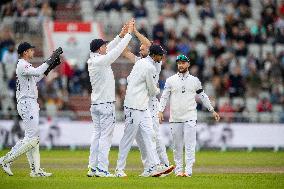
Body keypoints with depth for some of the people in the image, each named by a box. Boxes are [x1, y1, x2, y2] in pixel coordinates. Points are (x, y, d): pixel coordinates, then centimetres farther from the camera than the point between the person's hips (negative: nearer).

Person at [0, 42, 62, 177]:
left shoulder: (25, 65, 18)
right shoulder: (22, 65, -14)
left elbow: (36, 78, 26)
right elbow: (37, 72, -29)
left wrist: (51, 66, 19)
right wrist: (50, 60, -24)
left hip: (31, 104, 11)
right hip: (27, 104, -11)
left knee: (33, 138, 8)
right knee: (31, 138, -13)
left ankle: (36, 170, 8)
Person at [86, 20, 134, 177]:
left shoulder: (92, 60, 9)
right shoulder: (102, 61, -15)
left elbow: (110, 49, 19)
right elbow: (117, 50, -13)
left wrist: (121, 35, 16)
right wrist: (129, 33, -5)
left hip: (95, 104, 9)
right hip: (106, 105, -9)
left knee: (97, 135, 10)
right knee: (105, 136, -6)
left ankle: (93, 168, 9)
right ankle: (102, 169, -9)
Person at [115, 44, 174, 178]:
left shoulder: (140, 62, 13)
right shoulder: (150, 67, -15)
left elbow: (129, 79, 21)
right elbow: (152, 91, -7)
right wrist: (157, 90, 16)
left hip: (143, 108, 10)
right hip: (134, 107, -10)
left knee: (148, 136, 2)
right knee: (129, 137, -3)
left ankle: (154, 167, -4)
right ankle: (119, 169, 2)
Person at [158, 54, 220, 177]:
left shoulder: (195, 81, 8)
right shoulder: (170, 80, 6)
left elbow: (203, 96, 16)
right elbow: (164, 96, 3)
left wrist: (212, 111, 15)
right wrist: (160, 111, -10)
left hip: (190, 117, -1)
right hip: (175, 118, 1)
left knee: (190, 145, -9)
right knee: (177, 146, 4)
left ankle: (188, 170, -11)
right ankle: (178, 170, 10)